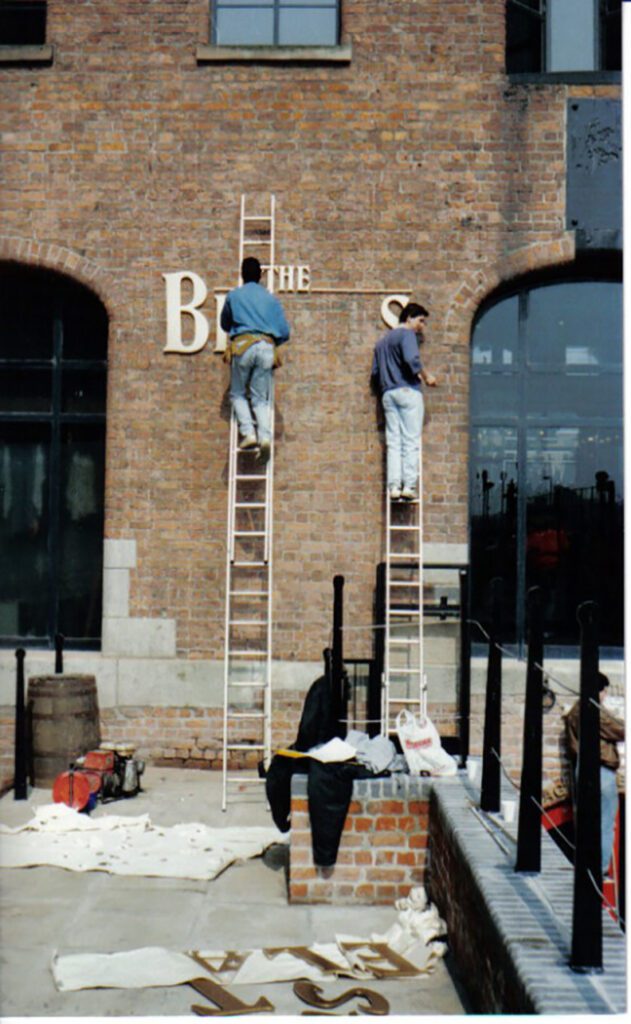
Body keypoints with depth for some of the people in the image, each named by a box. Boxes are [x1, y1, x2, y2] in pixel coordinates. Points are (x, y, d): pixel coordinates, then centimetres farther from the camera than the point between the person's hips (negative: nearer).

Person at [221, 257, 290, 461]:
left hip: (243, 345, -2)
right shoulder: (271, 299, 17)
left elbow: (224, 324, 27)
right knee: (260, 398, 6)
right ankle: (265, 436, -16)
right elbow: (284, 333, 13)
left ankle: (248, 433, -10)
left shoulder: (233, 296, 13)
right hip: (266, 347, 2)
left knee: (238, 394, 10)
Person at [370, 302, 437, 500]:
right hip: (408, 391, -7)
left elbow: (374, 373, 22)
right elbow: (412, 360, -18)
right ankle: (408, 485, -13)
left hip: (388, 394, 7)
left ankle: (393, 486, -6)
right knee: (411, 441, -7)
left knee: (393, 442, 2)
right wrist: (426, 376, -7)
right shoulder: (407, 334, -1)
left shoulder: (382, 341, 23)